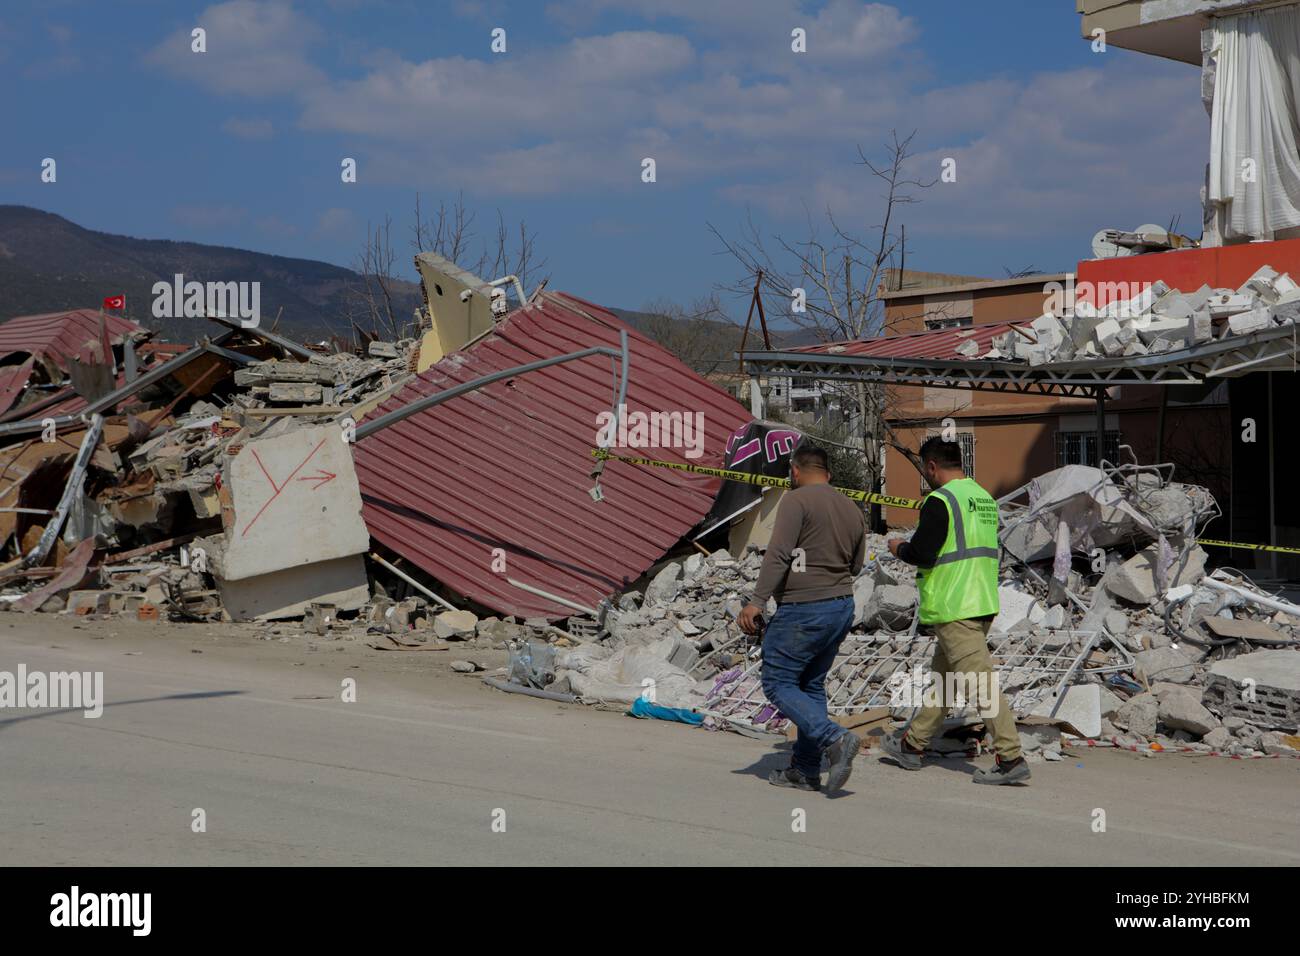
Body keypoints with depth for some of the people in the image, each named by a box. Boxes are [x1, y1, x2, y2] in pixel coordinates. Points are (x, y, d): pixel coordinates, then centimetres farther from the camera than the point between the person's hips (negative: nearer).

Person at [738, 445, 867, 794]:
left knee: (778, 683, 0)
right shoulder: (853, 510, 11)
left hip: (802, 611, -8)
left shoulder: (796, 501, -12)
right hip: (842, 607, 8)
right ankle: (805, 770, 17)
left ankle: (835, 738, -16)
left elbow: (778, 555, -21)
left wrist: (756, 602, -21)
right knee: (812, 686, 16)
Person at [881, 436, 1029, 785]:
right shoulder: (984, 498, 14)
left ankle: (1011, 758, -13)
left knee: (978, 683, -10)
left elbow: (921, 553, -17)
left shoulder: (940, 501, -14)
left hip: (953, 608, -10)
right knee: (944, 677, 18)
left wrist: (899, 548, 4)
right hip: (983, 603, 10)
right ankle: (912, 744, 30)